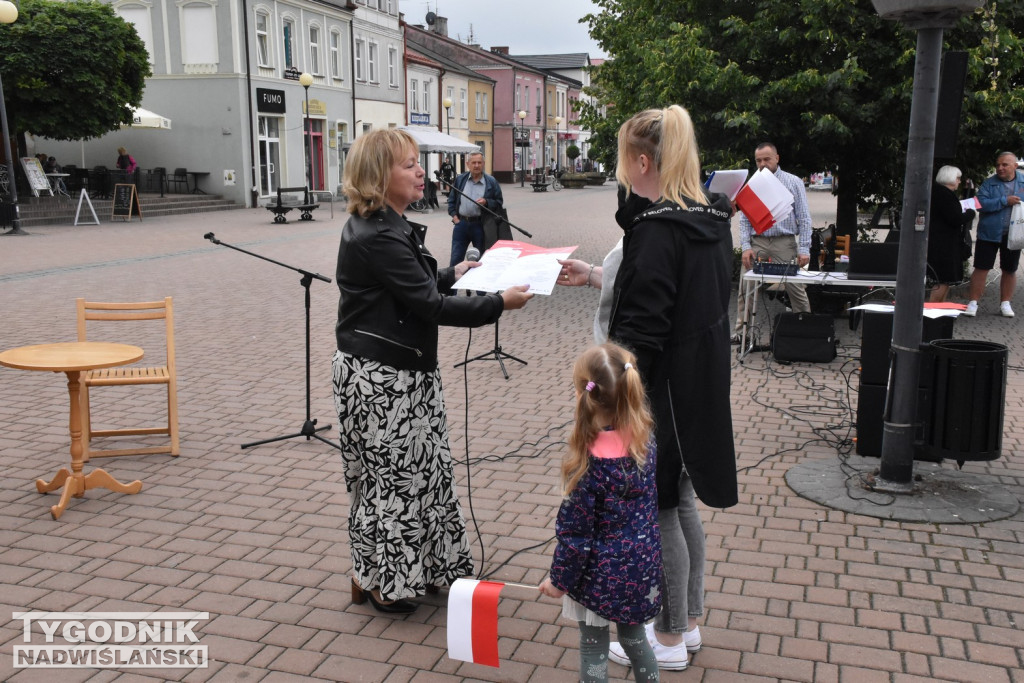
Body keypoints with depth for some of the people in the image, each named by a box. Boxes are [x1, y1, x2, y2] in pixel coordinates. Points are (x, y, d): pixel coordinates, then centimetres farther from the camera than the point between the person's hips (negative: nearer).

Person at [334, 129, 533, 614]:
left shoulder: (384, 226, 10)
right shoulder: (376, 237, -23)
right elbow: (429, 305, -23)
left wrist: (450, 276, 16)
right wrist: (499, 303, -19)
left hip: (403, 371, 10)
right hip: (379, 378, -10)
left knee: (421, 468, 16)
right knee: (389, 475, 4)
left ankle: (419, 569, 32)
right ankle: (374, 581, 23)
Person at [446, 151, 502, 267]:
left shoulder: (491, 182, 0)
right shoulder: (460, 180, 7)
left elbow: (499, 202, 1)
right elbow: (452, 199, 15)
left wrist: (486, 202, -17)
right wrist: (454, 215, 3)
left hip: (480, 225, -2)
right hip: (461, 223, 2)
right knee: (456, 258, 4)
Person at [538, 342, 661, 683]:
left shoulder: (589, 463, -27)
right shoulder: (644, 441, -10)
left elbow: (576, 531, -18)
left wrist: (559, 579, -6)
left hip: (601, 577, -6)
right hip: (642, 568, 6)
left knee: (593, 648, 14)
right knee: (634, 638, 25)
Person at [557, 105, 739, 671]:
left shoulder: (656, 230, -22)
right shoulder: (710, 220, 7)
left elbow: (641, 331, -24)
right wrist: (593, 276, 20)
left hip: (662, 392, -9)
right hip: (701, 384, 9)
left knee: (657, 510, 6)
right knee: (680, 502, 20)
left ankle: (669, 640, 21)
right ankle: (688, 622, 34)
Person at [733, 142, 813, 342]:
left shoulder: (793, 183, 3)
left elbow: (804, 218, 1)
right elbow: (744, 219, 8)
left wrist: (804, 249, -8)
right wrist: (746, 247, -4)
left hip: (784, 243, -2)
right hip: (757, 242, 2)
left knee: (795, 288, -2)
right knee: (746, 288, 0)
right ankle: (740, 330, 9)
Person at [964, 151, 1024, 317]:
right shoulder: (989, 183, -4)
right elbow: (981, 203, -17)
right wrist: (1005, 201, -22)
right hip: (989, 233, -2)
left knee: (1010, 270, 11)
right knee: (981, 268, -2)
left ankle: (1005, 303, 23)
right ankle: (973, 302, 5)